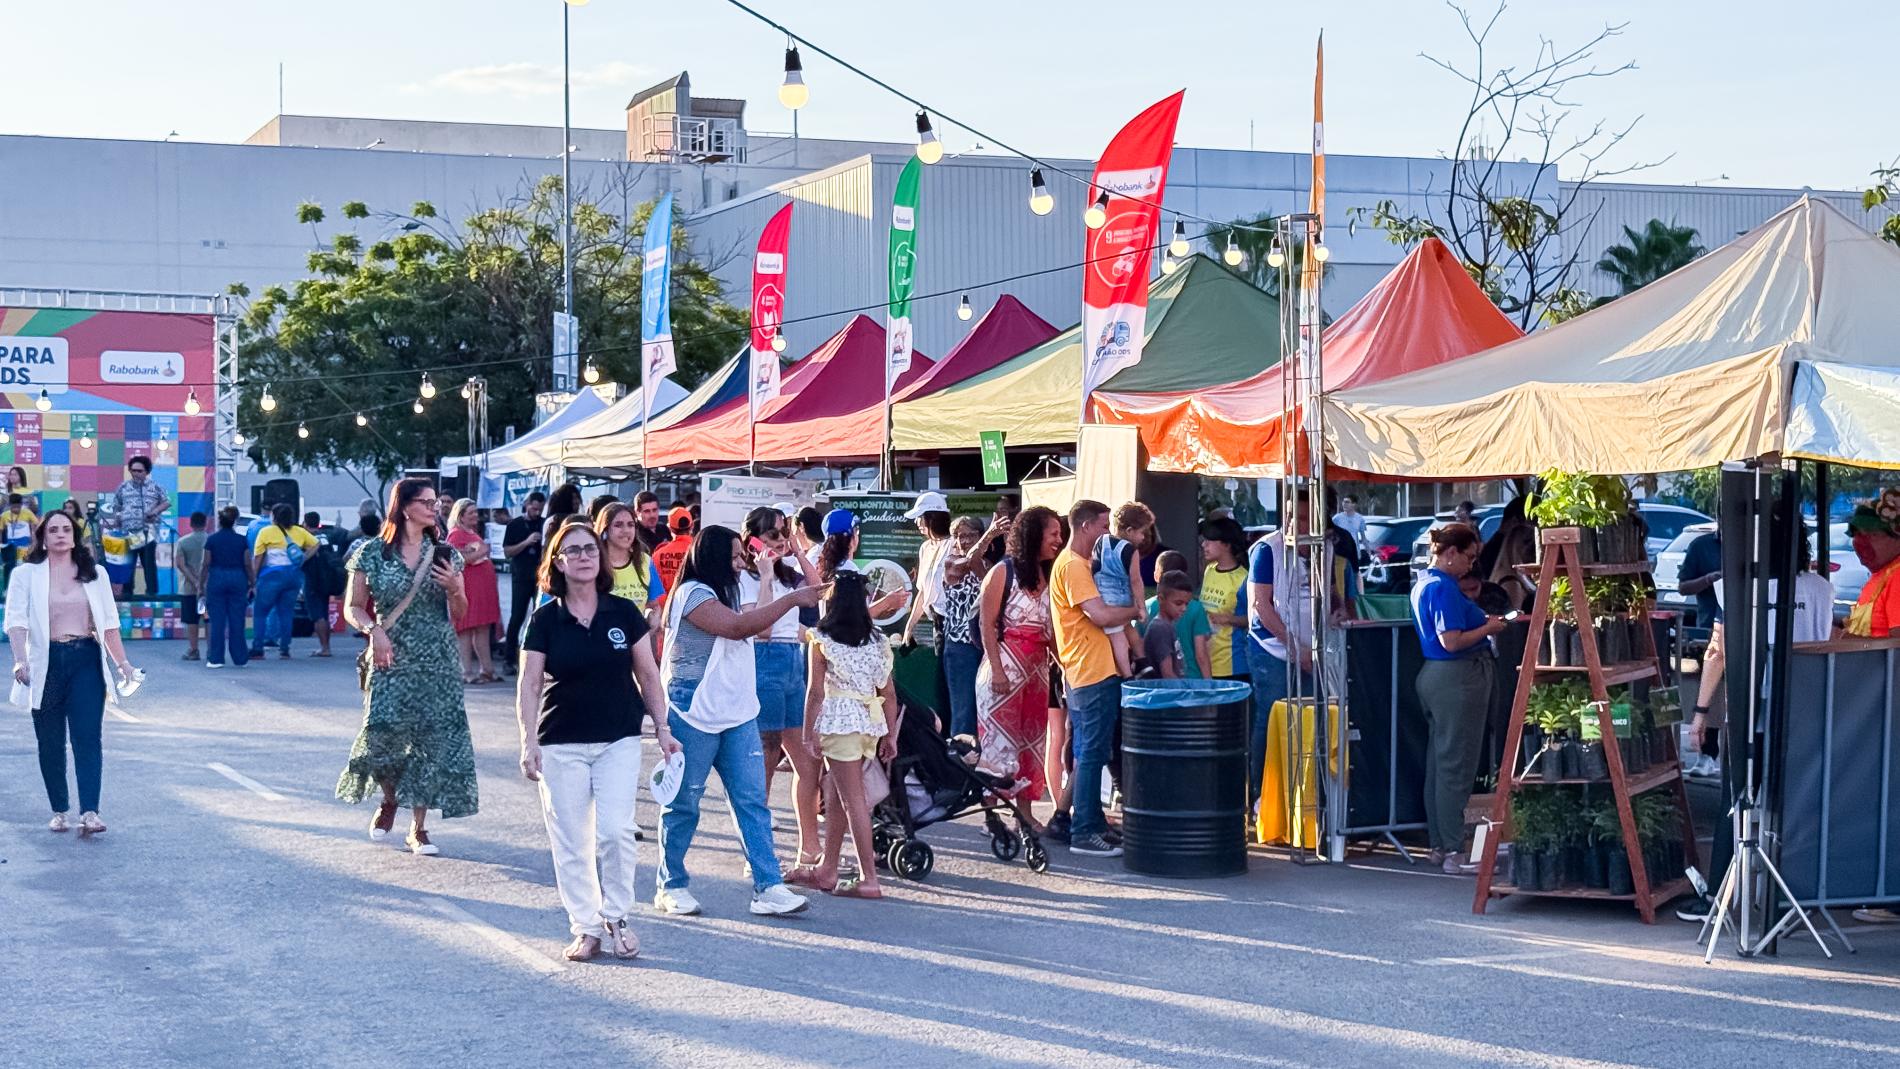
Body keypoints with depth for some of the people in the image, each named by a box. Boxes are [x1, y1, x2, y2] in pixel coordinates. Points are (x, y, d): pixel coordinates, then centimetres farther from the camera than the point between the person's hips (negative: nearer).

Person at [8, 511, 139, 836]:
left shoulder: (95, 574, 12)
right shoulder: (26, 575, 3)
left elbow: (109, 622, 14)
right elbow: (16, 622, -7)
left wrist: (121, 661, 7)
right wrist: (20, 661, -21)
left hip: (86, 661, 1)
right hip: (46, 661, -1)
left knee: (87, 736, -10)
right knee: (50, 742, 5)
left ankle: (90, 812, -17)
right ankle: (58, 811, 15)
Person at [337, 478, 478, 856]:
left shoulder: (445, 555, 8)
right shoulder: (372, 553, 2)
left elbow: (460, 613, 12)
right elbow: (353, 608, 5)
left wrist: (454, 588, -9)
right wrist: (374, 629, -14)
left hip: (437, 663, 2)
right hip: (391, 661, -2)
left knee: (432, 739, -2)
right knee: (384, 733, -14)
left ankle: (418, 827, 9)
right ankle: (389, 800, 18)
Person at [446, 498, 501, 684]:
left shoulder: (474, 533, 21)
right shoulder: (456, 534, -7)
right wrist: (479, 553, -14)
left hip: (483, 585, 9)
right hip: (467, 586, -9)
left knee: (483, 629, 10)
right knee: (466, 630, -6)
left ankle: (487, 669, 14)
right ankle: (467, 672, -6)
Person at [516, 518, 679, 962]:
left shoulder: (623, 613, 2)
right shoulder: (546, 619, -1)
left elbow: (647, 674, 8)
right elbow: (529, 684, -1)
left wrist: (662, 728, 4)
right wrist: (529, 741, -9)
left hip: (618, 741, 0)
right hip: (562, 745, 0)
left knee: (615, 830, -11)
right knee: (570, 841, 2)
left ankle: (617, 916, 9)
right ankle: (585, 928, 13)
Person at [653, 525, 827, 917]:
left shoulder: (722, 594, 19)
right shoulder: (692, 594, -13)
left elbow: (758, 622, 26)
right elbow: (739, 626, -24)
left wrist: (767, 577, 26)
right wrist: (792, 599, -23)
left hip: (737, 715, 9)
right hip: (694, 715, -9)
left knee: (752, 801, -1)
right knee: (683, 804, 3)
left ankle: (768, 887, -4)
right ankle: (671, 886, 15)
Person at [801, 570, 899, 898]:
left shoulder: (823, 639, -6)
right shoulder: (877, 641, 9)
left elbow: (816, 691, -8)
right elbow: (889, 692, 8)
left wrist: (808, 733, -4)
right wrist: (890, 734, 13)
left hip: (839, 720, -6)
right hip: (870, 722, 6)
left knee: (853, 800, -5)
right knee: (836, 796, 18)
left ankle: (869, 880, -6)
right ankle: (827, 870, 26)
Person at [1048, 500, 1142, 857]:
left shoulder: (1080, 564, 19)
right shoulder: (1073, 565, -14)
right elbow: (1101, 615, -23)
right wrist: (1137, 609, -9)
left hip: (1096, 671, 11)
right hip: (1093, 673, -11)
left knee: (1090, 753, 15)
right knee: (1092, 754, -8)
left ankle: (1092, 822, 21)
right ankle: (1084, 833, -6)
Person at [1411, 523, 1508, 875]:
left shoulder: (1423, 584, 14)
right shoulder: (1444, 588, -17)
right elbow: (1452, 642, -23)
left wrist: (1482, 622, 15)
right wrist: (1488, 628, -10)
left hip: (1434, 675, 11)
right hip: (1458, 679, -11)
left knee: (1439, 763, 14)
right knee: (1457, 766, -7)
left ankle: (1440, 845, 20)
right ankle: (1454, 854, -5)